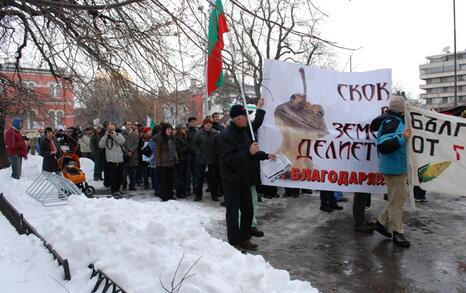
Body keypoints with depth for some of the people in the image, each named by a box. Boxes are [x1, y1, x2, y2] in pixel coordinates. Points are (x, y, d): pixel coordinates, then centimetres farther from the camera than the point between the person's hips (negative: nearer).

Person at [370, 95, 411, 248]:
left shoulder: (397, 121, 11)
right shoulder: (391, 122, -19)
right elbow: (383, 145, -28)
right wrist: (402, 138, -31)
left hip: (398, 167, 10)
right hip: (394, 167, -10)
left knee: (398, 198, 18)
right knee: (397, 200, -1)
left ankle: (381, 222, 27)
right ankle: (397, 233, 11)